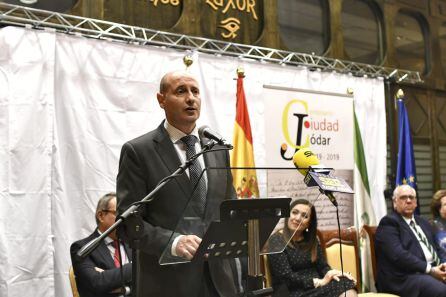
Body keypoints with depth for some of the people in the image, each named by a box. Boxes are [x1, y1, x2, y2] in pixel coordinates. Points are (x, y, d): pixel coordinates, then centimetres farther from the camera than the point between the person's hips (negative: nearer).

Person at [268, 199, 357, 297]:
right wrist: (320, 282, -18)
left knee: (348, 285, -24)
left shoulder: (310, 239, 16)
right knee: (341, 287, -29)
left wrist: (332, 274, -12)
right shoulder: (276, 241, -5)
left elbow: (322, 266, 12)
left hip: (316, 287, 7)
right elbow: (286, 277, -13)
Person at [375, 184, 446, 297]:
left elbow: (436, 248, 23)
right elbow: (398, 255, -15)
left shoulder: (423, 222, 24)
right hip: (405, 277, -8)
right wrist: (430, 269, -16)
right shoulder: (389, 222, -3)